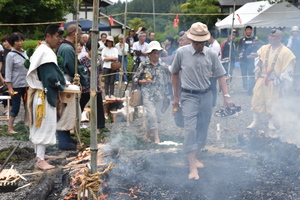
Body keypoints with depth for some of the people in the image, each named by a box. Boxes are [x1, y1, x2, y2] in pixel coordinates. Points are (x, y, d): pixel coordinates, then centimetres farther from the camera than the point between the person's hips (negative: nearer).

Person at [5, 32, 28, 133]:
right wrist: (10, 88, -15)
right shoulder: (11, 55, -10)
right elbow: (8, 72, -11)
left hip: (26, 84, 6)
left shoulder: (24, 53, 8)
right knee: (15, 107, -1)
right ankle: (10, 128, 8)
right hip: (16, 86, -6)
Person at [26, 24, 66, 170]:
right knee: (45, 125, -6)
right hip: (45, 94, -11)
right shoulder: (46, 52, -20)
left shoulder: (42, 50, 13)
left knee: (39, 125, 16)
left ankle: (39, 154, 27)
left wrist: (59, 84, 5)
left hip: (40, 92, 11)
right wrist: (60, 86, -7)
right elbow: (51, 76, -24)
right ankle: (40, 159, -3)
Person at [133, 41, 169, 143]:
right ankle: (157, 138, -10)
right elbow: (135, 78, 4)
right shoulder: (143, 65, 0)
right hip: (148, 94, -3)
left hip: (160, 95, 4)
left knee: (156, 115, 6)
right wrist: (141, 81, -15)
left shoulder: (163, 66, 8)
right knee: (152, 115, -14)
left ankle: (146, 136, 22)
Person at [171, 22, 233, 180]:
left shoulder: (211, 54, -1)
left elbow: (220, 75, 4)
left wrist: (226, 96, -4)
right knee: (190, 129, -12)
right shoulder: (181, 53, -7)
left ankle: (195, 158, 30)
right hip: (189, 96, -3)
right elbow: (175, 74, 5)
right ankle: (192, 167, -12)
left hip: (206, 96, 3)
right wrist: (175, 97, 7)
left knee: (202, 129, 11)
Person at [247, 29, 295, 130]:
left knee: (272, 103, 4)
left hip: (274, 83, -4)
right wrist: (258, 70, 1)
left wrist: (279, 82, -12)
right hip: (261, 80, 4)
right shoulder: (264, 48, 1)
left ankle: (271, 122, 22)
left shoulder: (286, 52, -11)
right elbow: (258, 60, 16)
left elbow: (287, 70, -10)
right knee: (256, 99, 5)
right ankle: (255, 120, 18)